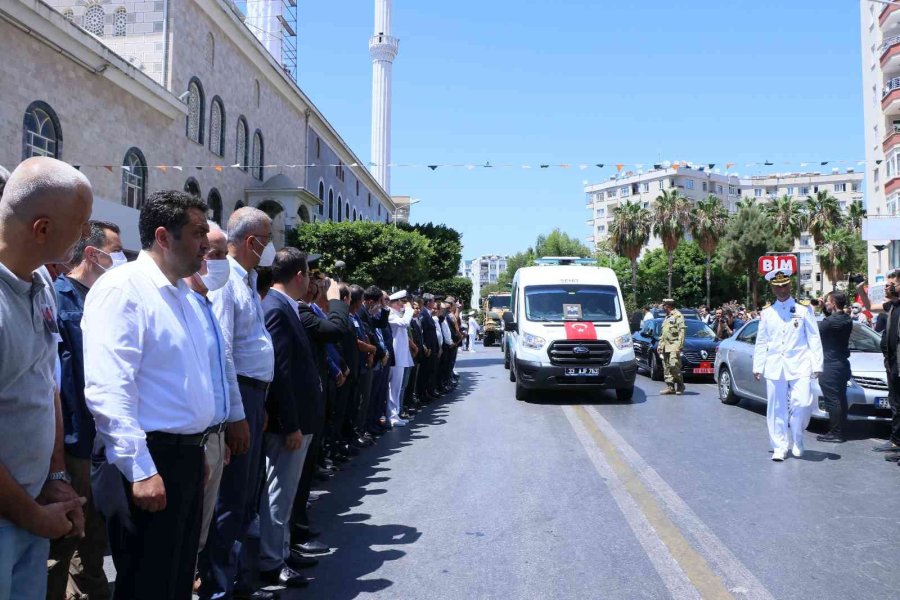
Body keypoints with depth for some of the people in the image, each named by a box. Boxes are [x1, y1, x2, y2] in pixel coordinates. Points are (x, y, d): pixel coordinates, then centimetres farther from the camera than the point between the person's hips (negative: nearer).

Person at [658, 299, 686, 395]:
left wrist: (679, 347, -20)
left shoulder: (678, 316, -5)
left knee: (674, 366, -14)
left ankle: (680, 386, -3)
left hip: (674, 346, -9)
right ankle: (670, 387, 9)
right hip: (665, 347, 9)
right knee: (666, 368, 5)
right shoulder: (667, 317, 23)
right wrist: (660, 345, 21)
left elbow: (681, 332, -13)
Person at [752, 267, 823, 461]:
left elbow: (814, 339, 3)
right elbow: (761, 342, 12)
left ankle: (796, 439, 14)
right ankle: (779, 447, 11)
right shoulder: (766, 313, 11)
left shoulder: (804, 310, 5)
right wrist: (758, 367, 8)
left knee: (802, 403, -12)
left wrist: (817, 365, -3)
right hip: (774, 367, 2)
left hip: (799, 365, -2)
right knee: (777, 408, 2)